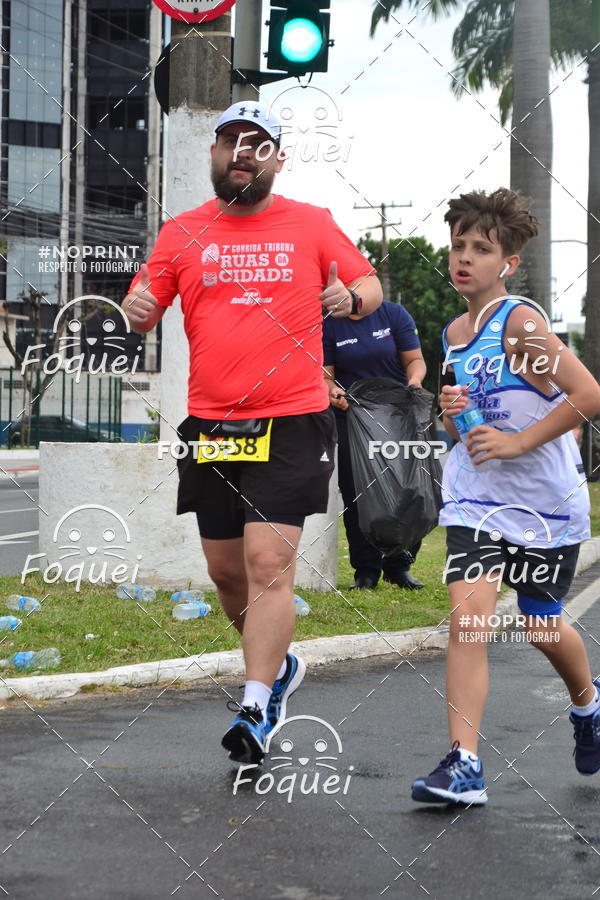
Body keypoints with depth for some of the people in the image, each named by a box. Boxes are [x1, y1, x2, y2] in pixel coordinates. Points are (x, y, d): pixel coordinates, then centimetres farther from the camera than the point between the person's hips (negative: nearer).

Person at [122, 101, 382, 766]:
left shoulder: (312, 225, 4)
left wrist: (352, 297, -12)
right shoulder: (182, 233, 9)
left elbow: (369, 284, 12)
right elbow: (140, 309, 10)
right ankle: (278, 666, 35)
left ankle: (256, 709, -9)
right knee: (225, 569, 10)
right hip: (210, 428, 3)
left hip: (291, 423, -3)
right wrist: (136, 311, -14)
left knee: (269, 563, -13)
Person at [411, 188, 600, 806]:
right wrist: (451, 413, -2)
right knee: (468, 613, -13)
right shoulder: (454, 333, 8)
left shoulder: (521, 321, -14)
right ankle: (463, 764, -15)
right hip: (474, 495, 5)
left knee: (541, 624, 9)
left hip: (546, 499, -4)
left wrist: (519, 441, -20)